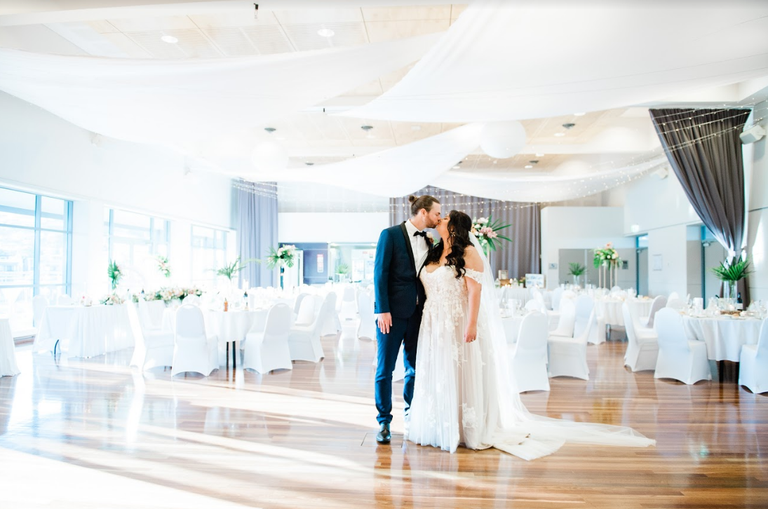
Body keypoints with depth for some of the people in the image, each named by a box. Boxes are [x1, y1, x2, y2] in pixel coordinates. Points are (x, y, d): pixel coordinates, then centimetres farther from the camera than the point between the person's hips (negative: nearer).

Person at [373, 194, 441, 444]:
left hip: (418, 312, 5)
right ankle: (384, 422, 16)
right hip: (393, 311, -5)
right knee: (385, 368, 3)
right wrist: (383, 310, -15)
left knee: (415, 367, 13)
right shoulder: (391, 235, -6)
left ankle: (411, 413, 31)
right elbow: (380, 274, -10)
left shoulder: (428, 241, 10)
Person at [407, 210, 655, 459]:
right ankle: (441, 429, 24)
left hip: (460, 325, -7)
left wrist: (471, 325, -21)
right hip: (434, 326, 7)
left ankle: (471, 430, 17)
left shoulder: (468, 253, -8)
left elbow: (475, 290, -15)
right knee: (437, 376, 11)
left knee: (462, 376, 2)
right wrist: (423, 321, 8)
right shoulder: (434, 254, 12)